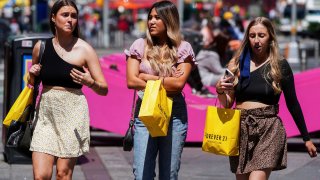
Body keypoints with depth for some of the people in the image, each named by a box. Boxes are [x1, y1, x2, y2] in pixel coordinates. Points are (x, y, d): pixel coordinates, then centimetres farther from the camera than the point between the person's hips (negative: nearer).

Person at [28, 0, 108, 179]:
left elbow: (104, 89, -1)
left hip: (72, 114, -3)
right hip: (45, 115, 3)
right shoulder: (41, 47, 7)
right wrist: (32, 75, 2)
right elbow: (32, 82, 25)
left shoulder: (84, 49, -2)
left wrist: (89, 82, -21)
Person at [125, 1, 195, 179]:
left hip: (174, 114, 0)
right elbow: (131, 81, -4)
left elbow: (179, 83, -9)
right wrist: (167, 82, -5)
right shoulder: (140, 46, 5)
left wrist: (148, 78, -7)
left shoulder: (183, 48, 2)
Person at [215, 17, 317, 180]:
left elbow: (292, 104, 7)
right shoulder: (237, 64, 7)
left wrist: (306, 139, 11)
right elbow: (227, 104, 10)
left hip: (268, 130, -4)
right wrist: (220, 91, -12)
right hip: (240, 129, 4)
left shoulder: (280, 66, 0)